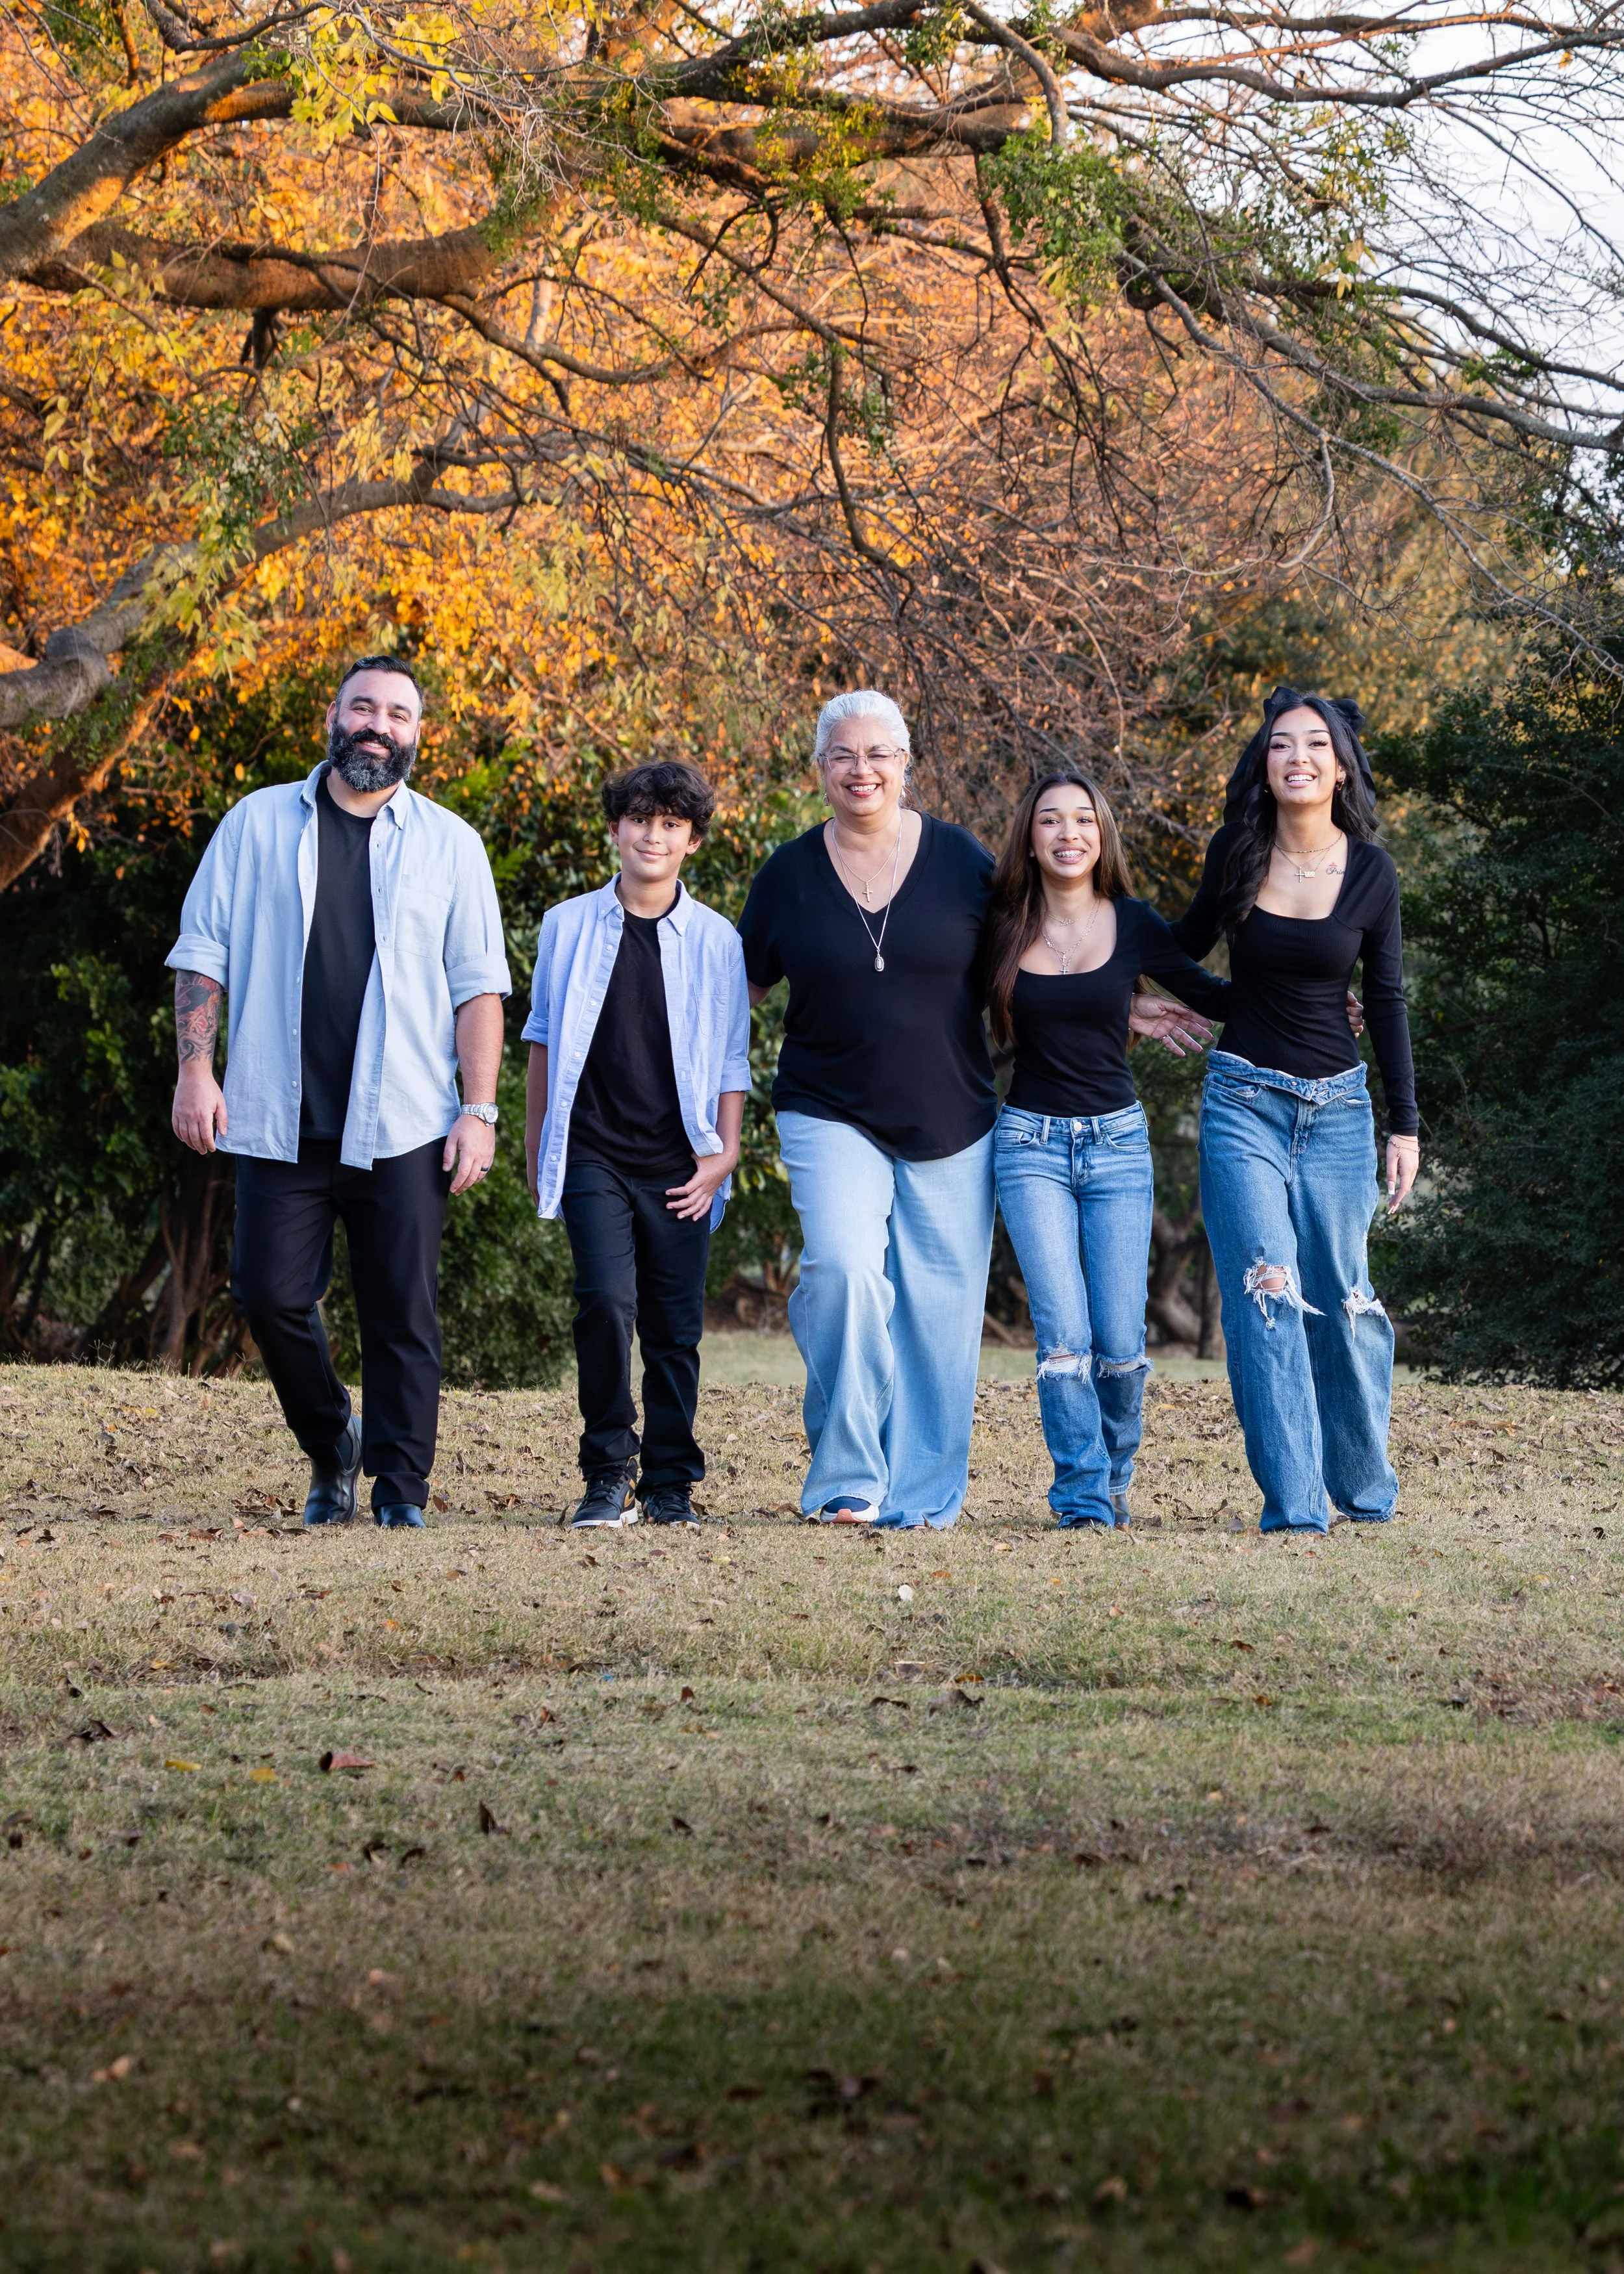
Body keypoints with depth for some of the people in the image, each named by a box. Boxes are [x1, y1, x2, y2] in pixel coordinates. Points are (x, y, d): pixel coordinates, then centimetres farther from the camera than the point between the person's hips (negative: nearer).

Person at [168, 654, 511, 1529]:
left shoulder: (449, 843, 9)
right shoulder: (258, 824, 9)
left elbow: (479, 988, 6)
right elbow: (203, 953, 8)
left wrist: (478, 1109, -2)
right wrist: (196, 1068, -3)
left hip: (402, 1127, -1)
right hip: (280, 1120, 1)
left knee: (402, 1313, -3)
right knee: (271, 1296, -2)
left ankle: (401, 1487, 4)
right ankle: (331, 1447, 21)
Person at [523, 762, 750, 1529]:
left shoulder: (715, 940, 5)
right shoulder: (569, 927, 6)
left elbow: (731, 1060, 9)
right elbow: (543, 1040, 13)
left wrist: (724, 1151, 0)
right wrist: (535, 1147, 13)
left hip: (677, 1166, 1)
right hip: (595, 1155, -1)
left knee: (675, 1328, 2)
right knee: (606, 1301, -16)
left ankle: (670, 1481, 14)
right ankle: (608, 1475, -6)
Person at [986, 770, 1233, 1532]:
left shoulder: (1132, 925, 2)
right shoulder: (1005, 931, 1)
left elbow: (1213, 995, 6)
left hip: (1116, 1141, 0)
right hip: (1030, 1143, 0)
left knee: (1120, 1340, -4)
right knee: (1063, 1334, -11)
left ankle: (1113, 1477, 20)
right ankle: (1081, 1497, -1)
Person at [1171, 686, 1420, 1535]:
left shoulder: (1371, 873, -2)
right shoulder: (1237, 855, -2)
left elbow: (1386, 1001, 5)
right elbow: (1188, 942, 18)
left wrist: (1405, 1125, 4)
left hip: (1336, 1108, 0)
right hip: (1243, 1100, 0)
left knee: (1339, 1299, 2)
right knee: (1266, 1296, -12)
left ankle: (1364, 1486, 23)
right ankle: (1293, 1506, -12)